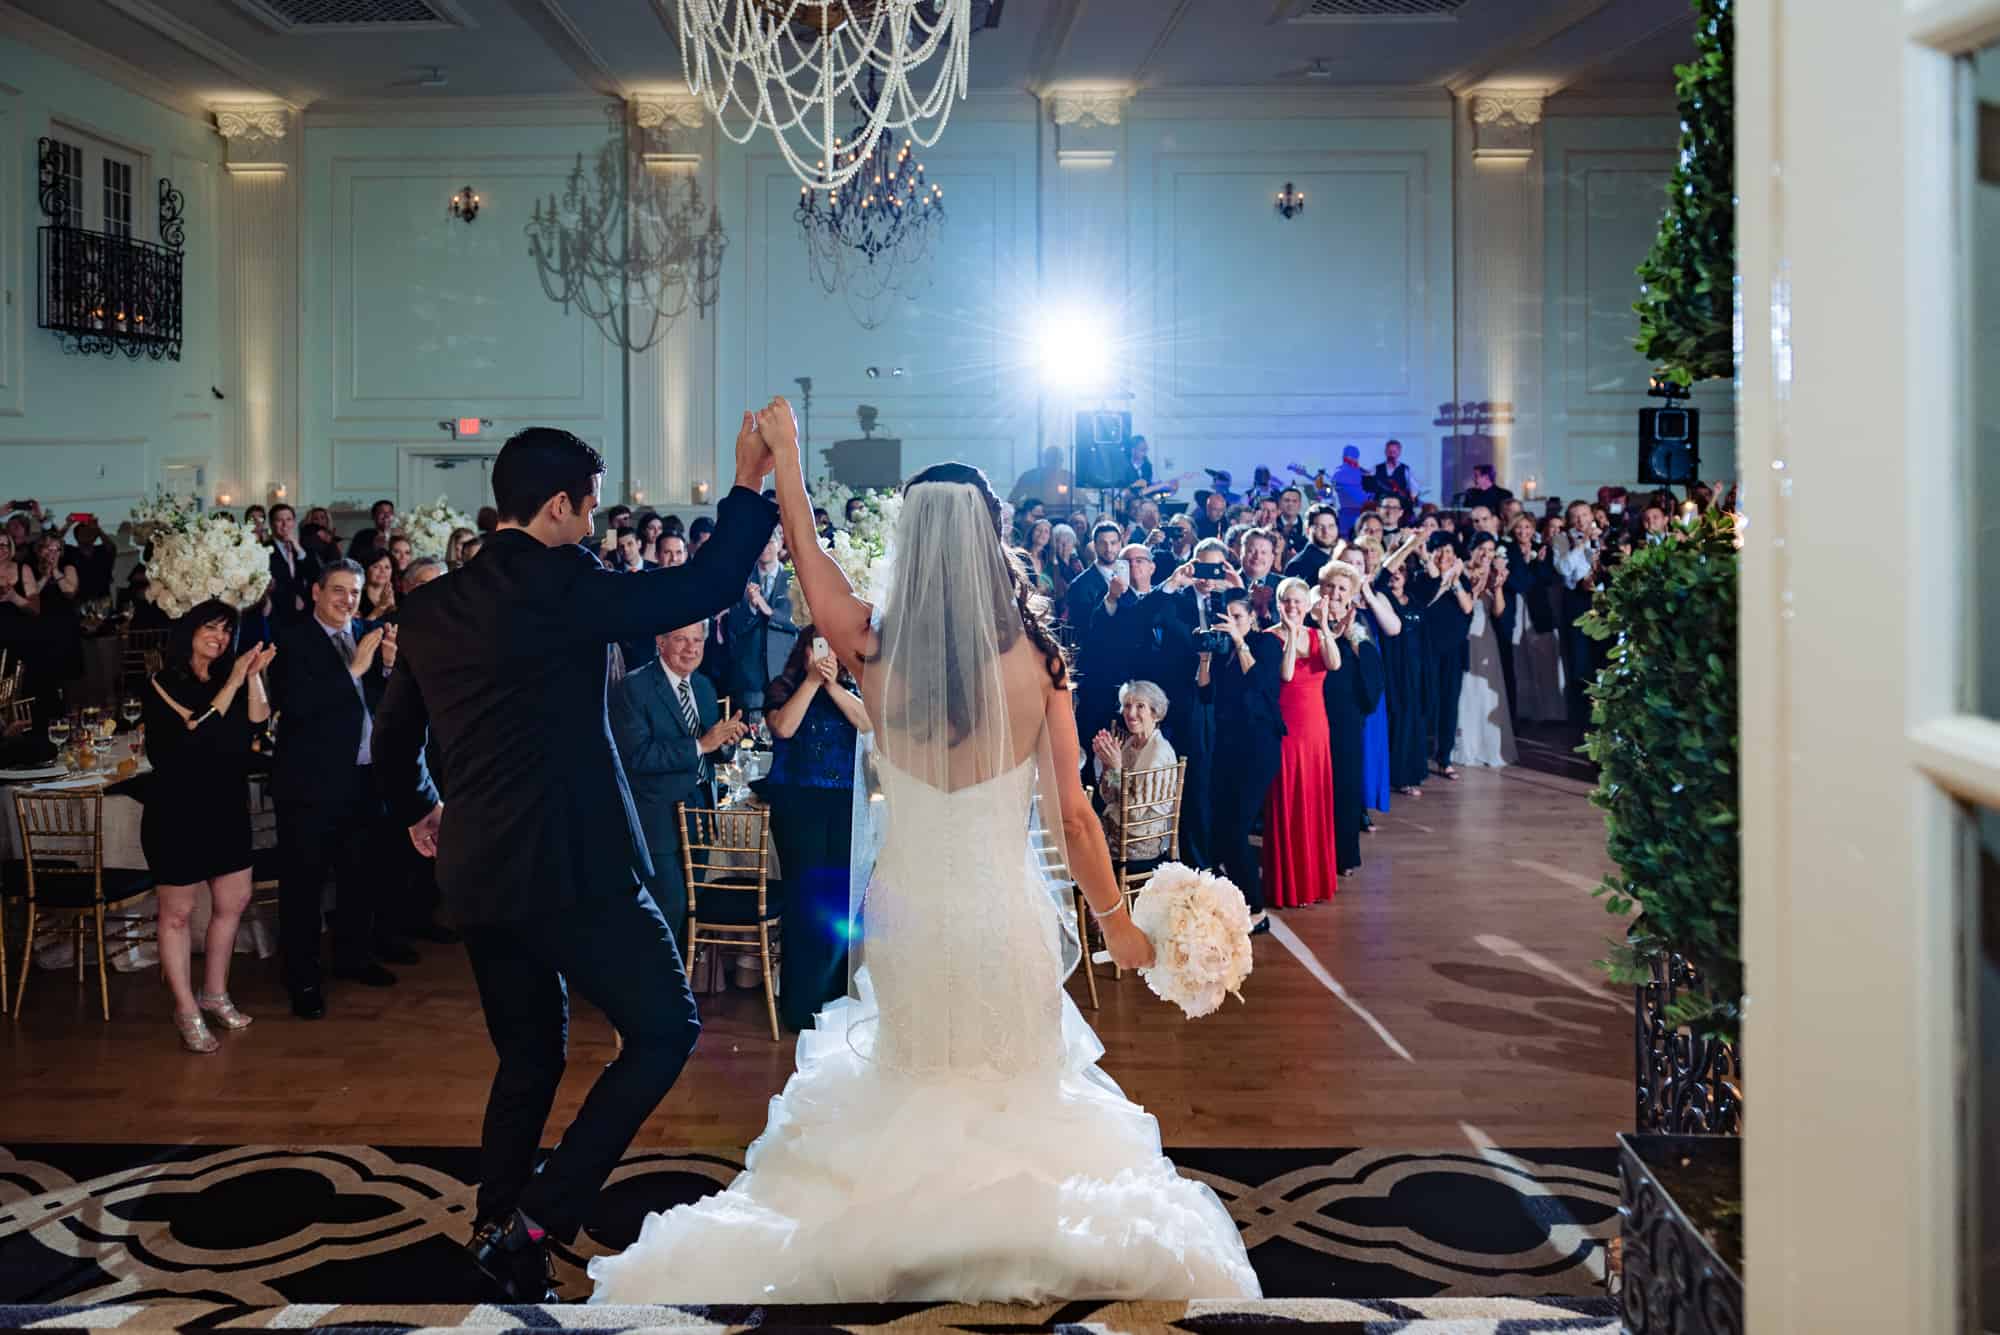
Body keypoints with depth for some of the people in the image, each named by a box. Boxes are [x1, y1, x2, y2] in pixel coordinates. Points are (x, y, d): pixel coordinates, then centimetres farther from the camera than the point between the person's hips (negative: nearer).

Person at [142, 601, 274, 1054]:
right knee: (177, 913, 2)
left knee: (233, 902, 11)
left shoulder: (229, 680, 8)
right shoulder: (164, 684, -7)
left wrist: (253, 675, -15)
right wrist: (234, 683, -18)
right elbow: (194, 733, -19)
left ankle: (214, 994, 26)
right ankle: (187, 1010, 10)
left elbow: (257, 721, -5)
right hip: (178, 812, -6)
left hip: (227, 809, 6)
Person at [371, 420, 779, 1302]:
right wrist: (751, 486, -2)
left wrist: (415, 808, 39)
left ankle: (497, 1230, 23)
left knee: (529, 1056, 20)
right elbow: (701, 590, -12)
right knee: (665, 1029, 4)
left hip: (475, 870, 8)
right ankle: (533, 1222, -2)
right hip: (569, 866, -8)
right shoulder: (557, 587, -13)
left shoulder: (429, 607, 9)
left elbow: (394, 734, 20)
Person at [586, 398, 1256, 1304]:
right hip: (1009, 913, -2)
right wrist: (1116, 921, 4)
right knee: (1019, 1086, 21)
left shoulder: (875, 649, -13)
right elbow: (1071, 813, -10)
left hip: (908, 911, 2)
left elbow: (810, 567, 6)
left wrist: (786, 455, 18)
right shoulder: (1036, 657, -15)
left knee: (915, 1083, 26)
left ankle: (914, 1234, 37)